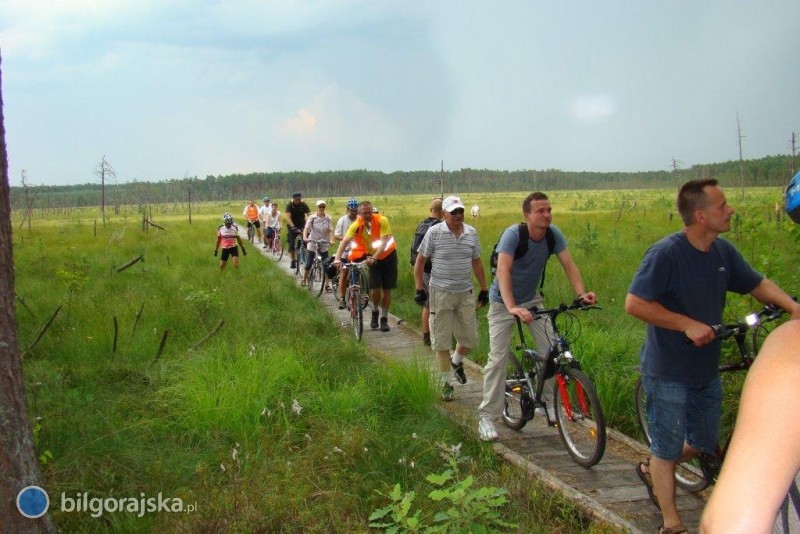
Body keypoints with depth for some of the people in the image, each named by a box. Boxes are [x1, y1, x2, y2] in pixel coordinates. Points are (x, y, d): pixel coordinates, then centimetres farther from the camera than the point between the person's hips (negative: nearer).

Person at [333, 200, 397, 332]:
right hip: (372, 257, 1)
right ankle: (375, 312, 17)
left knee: (386, 289, 0)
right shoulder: (357, 225, -19)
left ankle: (384, 319, 14)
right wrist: (337, 258, -44)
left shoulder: (382, 221, -25)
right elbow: (345, 241, -29)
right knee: (375, 288, -11)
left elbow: (384, 243, -31)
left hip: (388, 256, -1)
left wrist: (374, 258, -44)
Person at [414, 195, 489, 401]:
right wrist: (419, 288, -7)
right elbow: (420, 261, -2)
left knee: (470, 338, 8)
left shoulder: (471, 233, 4)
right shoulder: (434, 232, -7)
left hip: (465, 293, 3)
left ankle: (457, 361, 39)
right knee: (442, 341, 3)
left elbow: (476, 263, 13)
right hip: (440, 293, -3)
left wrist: (484, 289, 13)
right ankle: (445, 383, 16)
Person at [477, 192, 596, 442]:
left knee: (551, 350, -6)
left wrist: (581, 293, -35)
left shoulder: (553, 234, -13)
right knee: (498, 358, -9)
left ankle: (549, 402, 13)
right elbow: (503, 270, -39)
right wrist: (512, 307, -52)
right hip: (503, 302, -5)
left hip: (531, 299, 5)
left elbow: (569, 265, -17)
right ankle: (487, 416, -2)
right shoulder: (513, 234, -28)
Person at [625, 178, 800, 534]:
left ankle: (651, 470, 44)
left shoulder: (723, 252, 0)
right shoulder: (665, 254, -21)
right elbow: (634, 304, -25)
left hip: (706, 369, 7)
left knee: (703, 443, 19)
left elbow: (758, 284, 12)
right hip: (668, 371, -7)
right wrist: (688, 324, -26)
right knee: (667, 448, 6)